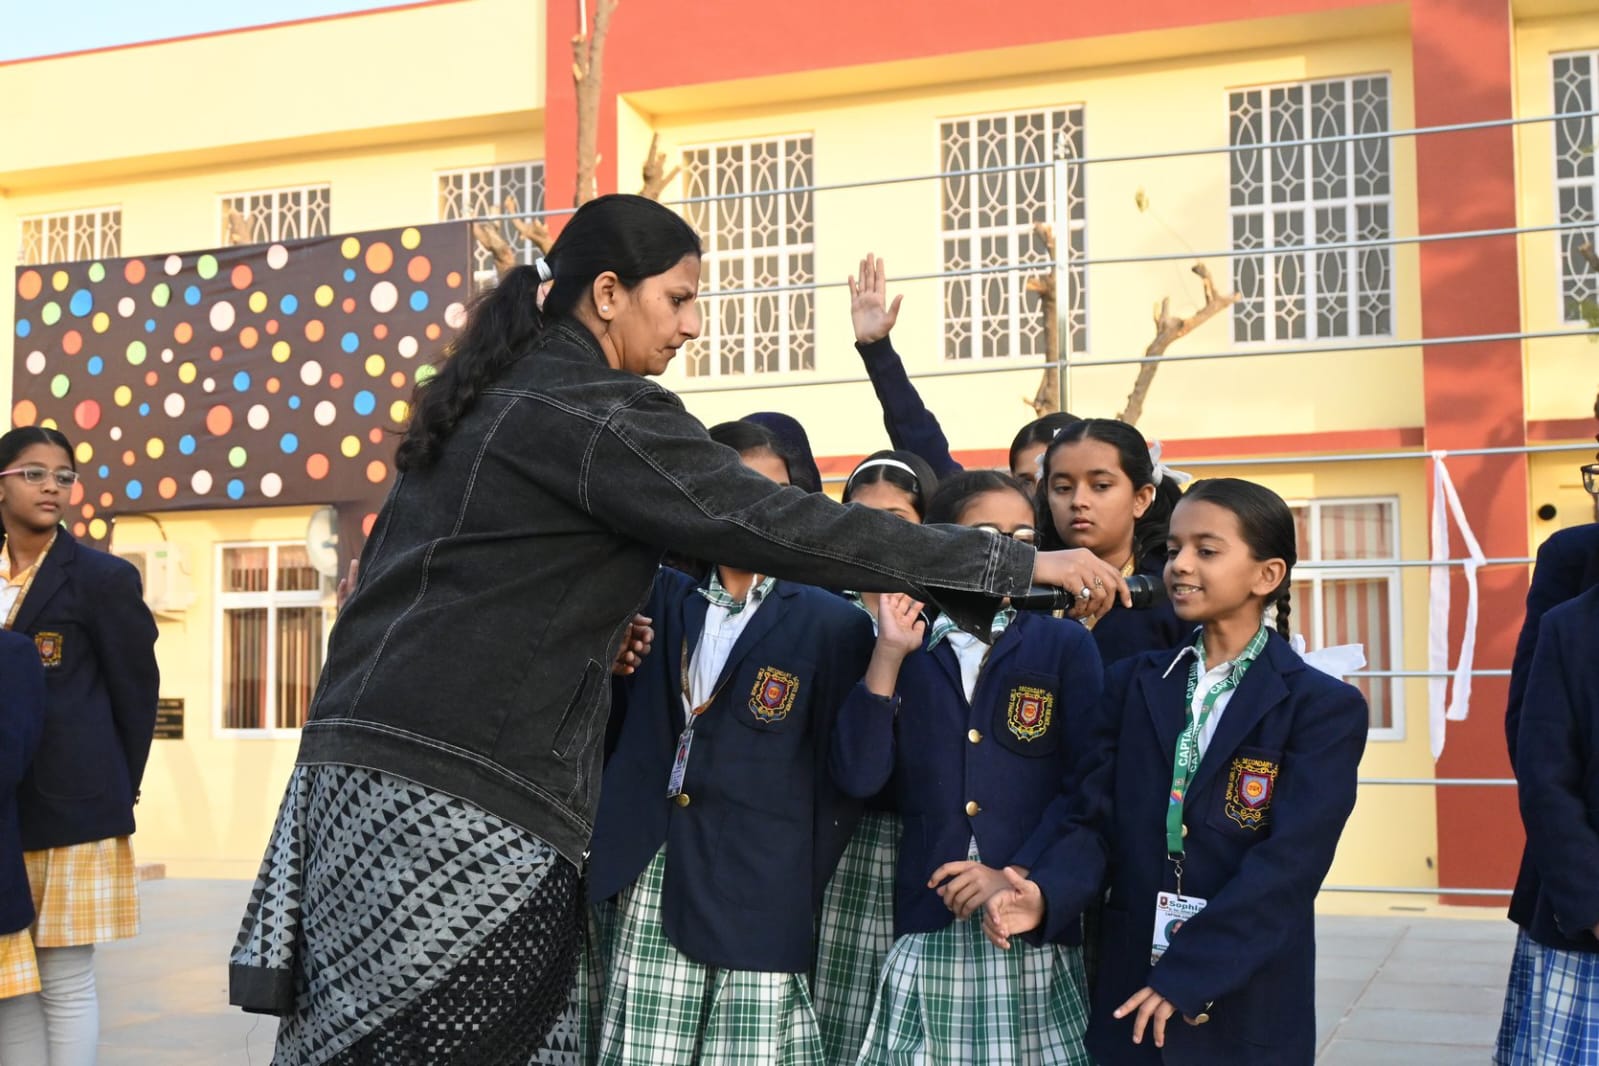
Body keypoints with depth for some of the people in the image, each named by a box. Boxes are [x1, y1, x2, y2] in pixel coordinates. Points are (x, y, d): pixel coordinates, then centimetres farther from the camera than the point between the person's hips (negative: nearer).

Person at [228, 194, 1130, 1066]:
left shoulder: (492, 393, 18)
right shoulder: (598, 409, -9)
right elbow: (786, 525, -13)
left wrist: (594, 627, 16)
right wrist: (1022, 563, -9)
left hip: (369, 766, 9)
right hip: (464, 791, -9)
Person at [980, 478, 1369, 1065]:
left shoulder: (1325, 707, -6)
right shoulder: (1132, 683, 6)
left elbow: (1289, 861, -14)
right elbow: (1093, 815, 0)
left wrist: (1188, 974, -19)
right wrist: (1044, 894, -19)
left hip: (1248, 1010, -3)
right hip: (1126, 993, 3)